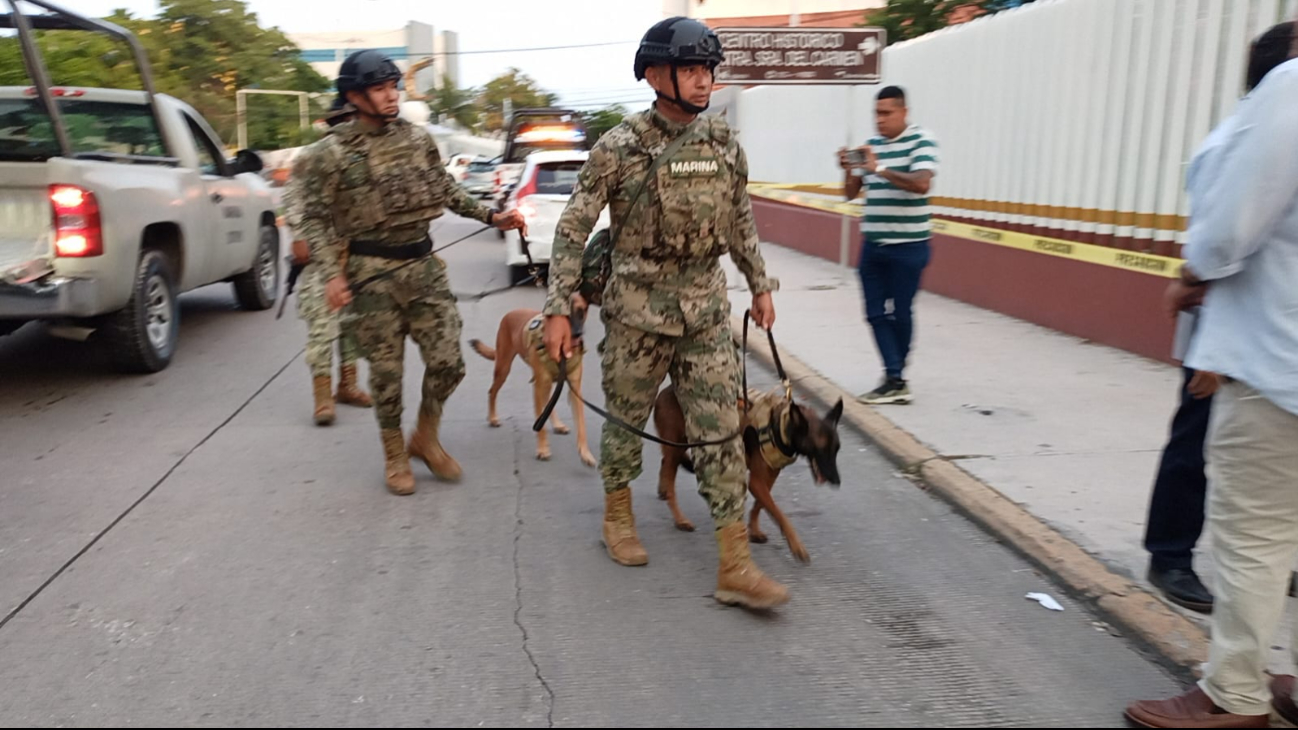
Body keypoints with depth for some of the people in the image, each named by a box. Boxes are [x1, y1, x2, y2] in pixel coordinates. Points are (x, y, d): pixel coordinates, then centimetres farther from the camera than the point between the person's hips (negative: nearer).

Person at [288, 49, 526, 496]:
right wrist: (332, 272, -18)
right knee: (386, 370, 4)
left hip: (424, 265, 4)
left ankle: (425, 438, 25)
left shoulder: (418, 139, 7)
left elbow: (446, 191, 18)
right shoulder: (330, 153, -6)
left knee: (447, 361, 2)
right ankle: (394, 455, 23)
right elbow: (315, 219, -5)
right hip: (371, 273, -4)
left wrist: (491, 217, 12)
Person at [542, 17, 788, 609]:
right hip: (637, 310, -3)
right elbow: (573, 230, -9)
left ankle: (735, 567, 4)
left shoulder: (724, 143, 3)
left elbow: (741, 221, 16)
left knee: (721, 431, 0)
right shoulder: (620, 147, -11)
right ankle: (618, 516, 39)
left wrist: (760, 284, 16)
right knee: (626, 420, 12)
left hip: (707, 309, 4)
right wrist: (558, 308, -13)